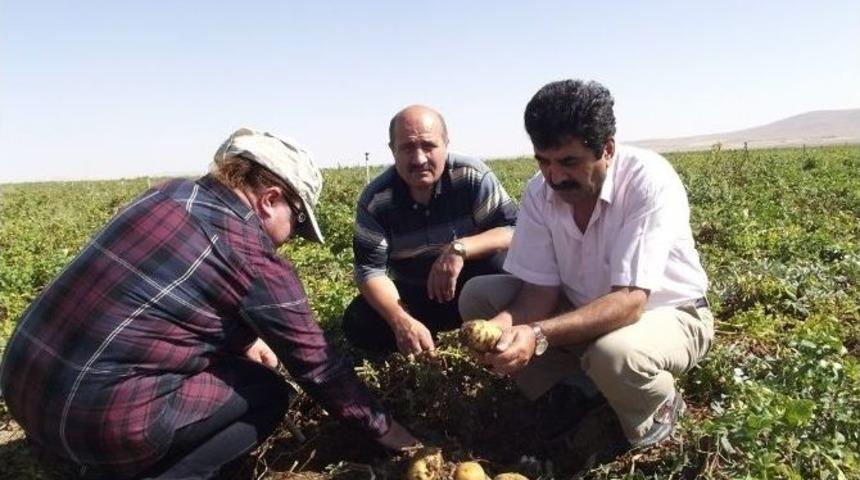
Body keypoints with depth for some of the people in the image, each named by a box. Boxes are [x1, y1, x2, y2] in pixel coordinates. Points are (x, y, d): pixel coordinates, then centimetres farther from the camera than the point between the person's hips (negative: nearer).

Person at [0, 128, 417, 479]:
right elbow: (317, 364, -5)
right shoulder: (255, 261, -14)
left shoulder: (169, 193, 7)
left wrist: (243, 340, 32)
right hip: (94, 413, -8)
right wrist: (383, 429, 9)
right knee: (268, 392, 7)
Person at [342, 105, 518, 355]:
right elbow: (370, 268, -18)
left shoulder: (472, 176, -18)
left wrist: (461, 249, -37)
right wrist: (401, 321, -36)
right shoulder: (375, 199, -14)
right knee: (358, 325, -21)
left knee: (498, 261, -32)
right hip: (415, 297, 2)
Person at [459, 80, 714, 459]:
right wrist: (506, 325, -33)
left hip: (666, 313, -5)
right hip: (583, 312, 5)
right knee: (478, 295, -10)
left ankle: (658, 410, -1)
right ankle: (575, 398, 3)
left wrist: (539, 335, -47)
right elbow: (541, 289, -11)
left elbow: (630, 301, -35)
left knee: (613, 354, -39)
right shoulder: (540, 191, -13)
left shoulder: (650, 182, -28)